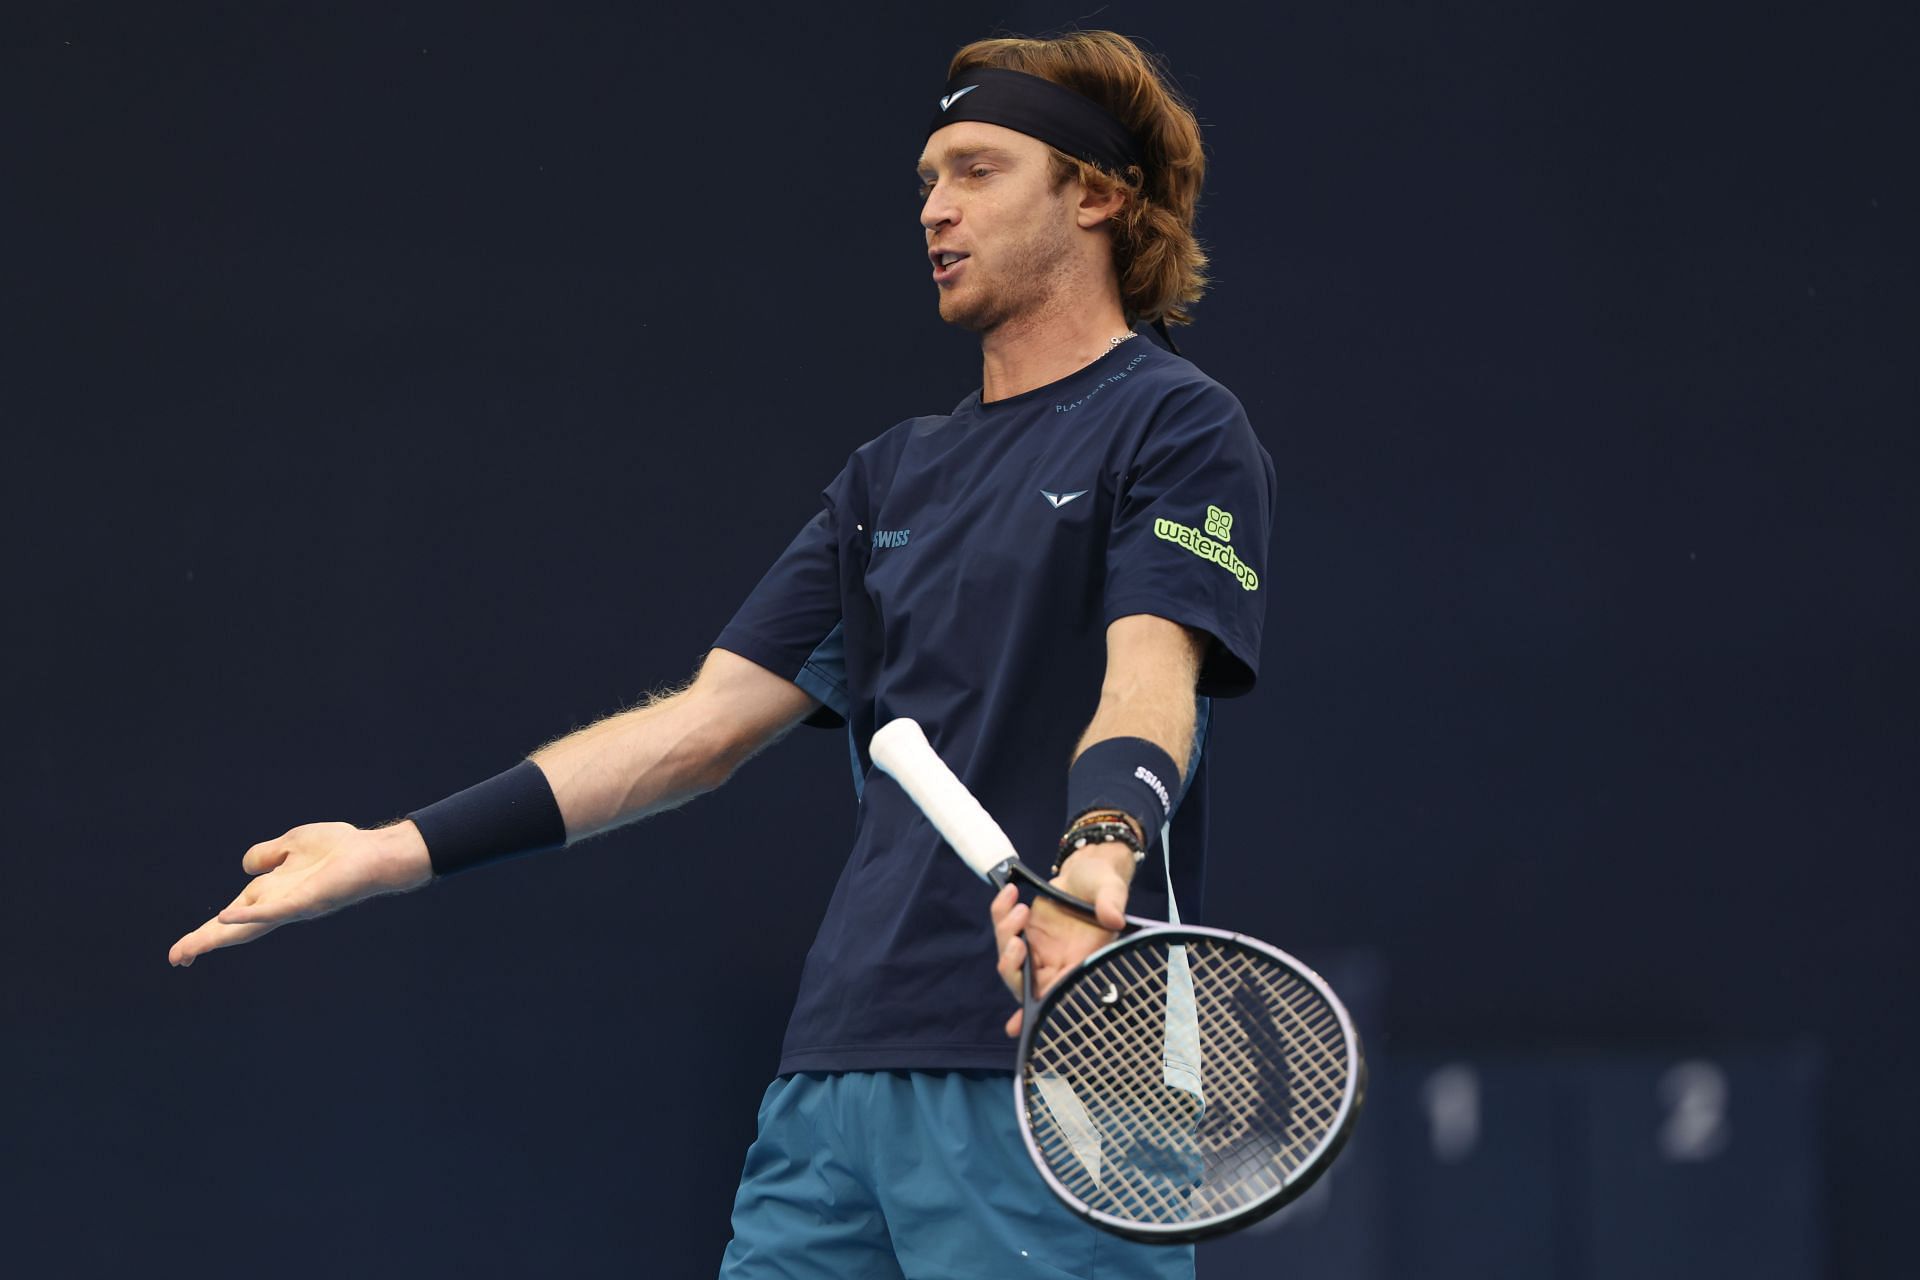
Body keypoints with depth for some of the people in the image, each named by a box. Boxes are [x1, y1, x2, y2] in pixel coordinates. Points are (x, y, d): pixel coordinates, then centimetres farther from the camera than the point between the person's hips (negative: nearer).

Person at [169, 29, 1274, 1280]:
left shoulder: (1177, 427, 0)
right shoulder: (893, 474, 22)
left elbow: (1150, 679, -17)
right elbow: (705, 723, 19)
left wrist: (1098, 853, -39)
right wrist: (398, 849, 12)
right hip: (839, 1076, 7)